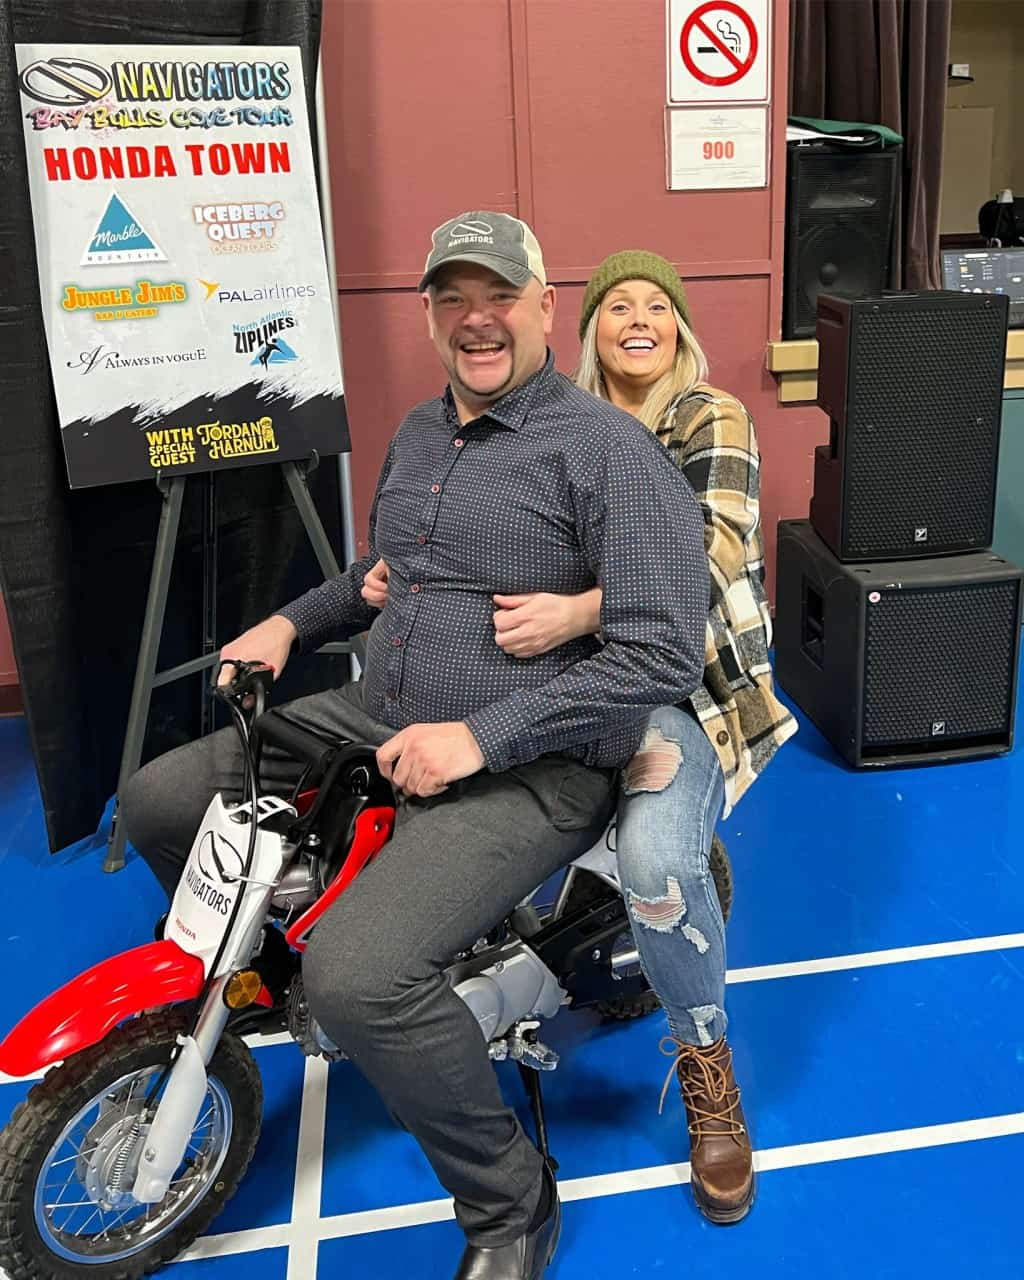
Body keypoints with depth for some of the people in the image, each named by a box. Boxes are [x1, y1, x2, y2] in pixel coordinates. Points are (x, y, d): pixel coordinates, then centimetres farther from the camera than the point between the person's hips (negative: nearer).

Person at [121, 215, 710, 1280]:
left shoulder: (610, 452, -13)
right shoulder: (419, 432, 13)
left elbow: (663, 653, -21)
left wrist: (482, 737, -23)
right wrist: (291, 623, 13)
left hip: (525, 768, -8)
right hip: (381, 718, 8)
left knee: (361, 979, -28)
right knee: (156, 803, 7)